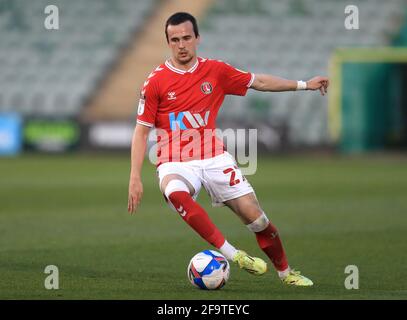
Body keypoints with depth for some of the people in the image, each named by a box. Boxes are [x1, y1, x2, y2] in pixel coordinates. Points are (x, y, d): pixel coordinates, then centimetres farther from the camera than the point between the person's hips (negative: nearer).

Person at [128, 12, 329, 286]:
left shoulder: (215, 71, 3)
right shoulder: (156, 81, -5)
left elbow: (259, 82, 16)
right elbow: (141, 131, -2)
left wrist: (304, 85, 16)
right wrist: (135, 178, -8)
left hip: (214, 158, 3)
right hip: (175, 163, -3)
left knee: (255, 217, -5)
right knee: (176, 193, -38)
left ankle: (285, 272, 18)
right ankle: (232, 254, -38)